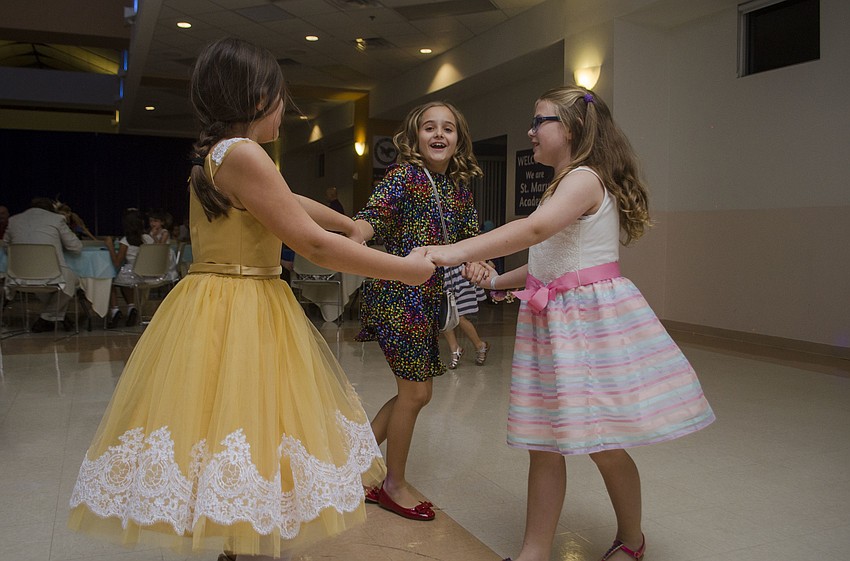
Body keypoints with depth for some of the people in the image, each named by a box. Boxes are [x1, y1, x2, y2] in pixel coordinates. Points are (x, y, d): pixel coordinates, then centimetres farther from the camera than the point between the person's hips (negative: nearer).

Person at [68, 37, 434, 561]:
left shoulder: (213, 154, 12)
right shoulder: (243, 154, -17)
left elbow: (291, 200, 26)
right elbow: (314, 243, -19)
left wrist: (350, 224, 39)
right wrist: (405, 269, -10)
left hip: (214, 311, 10)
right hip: (241, 319, -10)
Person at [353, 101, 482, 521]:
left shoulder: (459, 187, 11)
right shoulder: (404, 175, -9)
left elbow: (470, 239, 13)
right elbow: (372, 216, -23)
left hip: (430, 296, 8)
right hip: (397, 292, -8)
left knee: (417, 392, 14)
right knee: (414, 391, 0)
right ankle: (394, 484, 22)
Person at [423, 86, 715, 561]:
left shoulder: (585, 178, -11)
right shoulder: (562, 187, 19)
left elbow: (535, 229, -30)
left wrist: (455, 251, -36)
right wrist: (497, 280, 10)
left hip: (593, 316, -9)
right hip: (553, 323, 9)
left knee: (603, 443, 3)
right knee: (544, 442, 7)